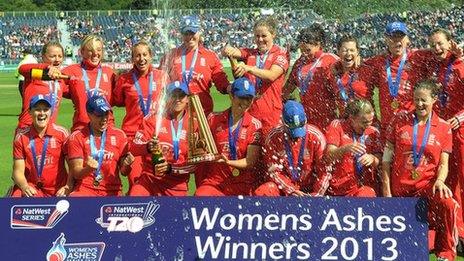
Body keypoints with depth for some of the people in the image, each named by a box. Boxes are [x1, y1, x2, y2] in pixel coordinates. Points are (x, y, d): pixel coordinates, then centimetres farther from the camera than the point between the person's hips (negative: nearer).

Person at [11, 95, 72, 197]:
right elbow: (18, 171, 1)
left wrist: (68, 187, -16)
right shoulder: (21, 137, 2)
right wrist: (25, 187, -19)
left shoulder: (62, 133, -1)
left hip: (58, 191, -1)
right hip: (31, 189, 1)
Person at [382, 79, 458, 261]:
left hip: (427, 184, -2)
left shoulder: (443, 128, 4)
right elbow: (387, 156, 4)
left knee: (447, 203, -31)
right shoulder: (400, 120, 3)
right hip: (400, 186, 2)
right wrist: (386, 190, -1)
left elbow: (443, 163, 5)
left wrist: (440, 181, -18)